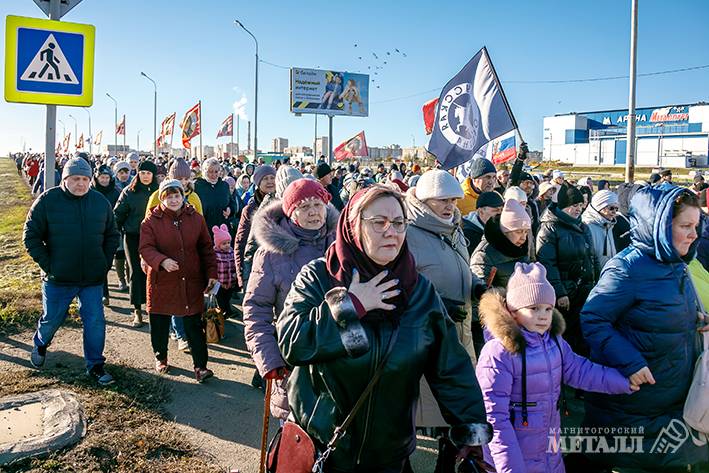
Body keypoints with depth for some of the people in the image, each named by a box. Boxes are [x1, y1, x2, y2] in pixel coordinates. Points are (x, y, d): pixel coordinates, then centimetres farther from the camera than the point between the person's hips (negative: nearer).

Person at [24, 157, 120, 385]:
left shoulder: (100, 201, 1)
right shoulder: (48, 200, -8)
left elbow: (112, 235, 11)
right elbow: (31, 236, -3)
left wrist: (105, 263, 3)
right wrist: (47, 265, -9)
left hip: (93, 279, 2)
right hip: (58, 279, -1)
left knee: (95, 321, 4)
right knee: (51, 319, 16)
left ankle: (95, 365, 20)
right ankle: (40, 345, 49)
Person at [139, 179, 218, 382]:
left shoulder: (196, 218, 3)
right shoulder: (151, 221, -3)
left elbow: (206, 248, 8)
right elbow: (146, 248, -10)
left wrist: (211, 273, 3)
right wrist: (162, 261, -30)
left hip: (191, 282, 1)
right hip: (162, 281, 0)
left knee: (195, 325, 1)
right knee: (159, 324, 13)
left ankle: (200, 366, 6)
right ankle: (160, 357, 36)